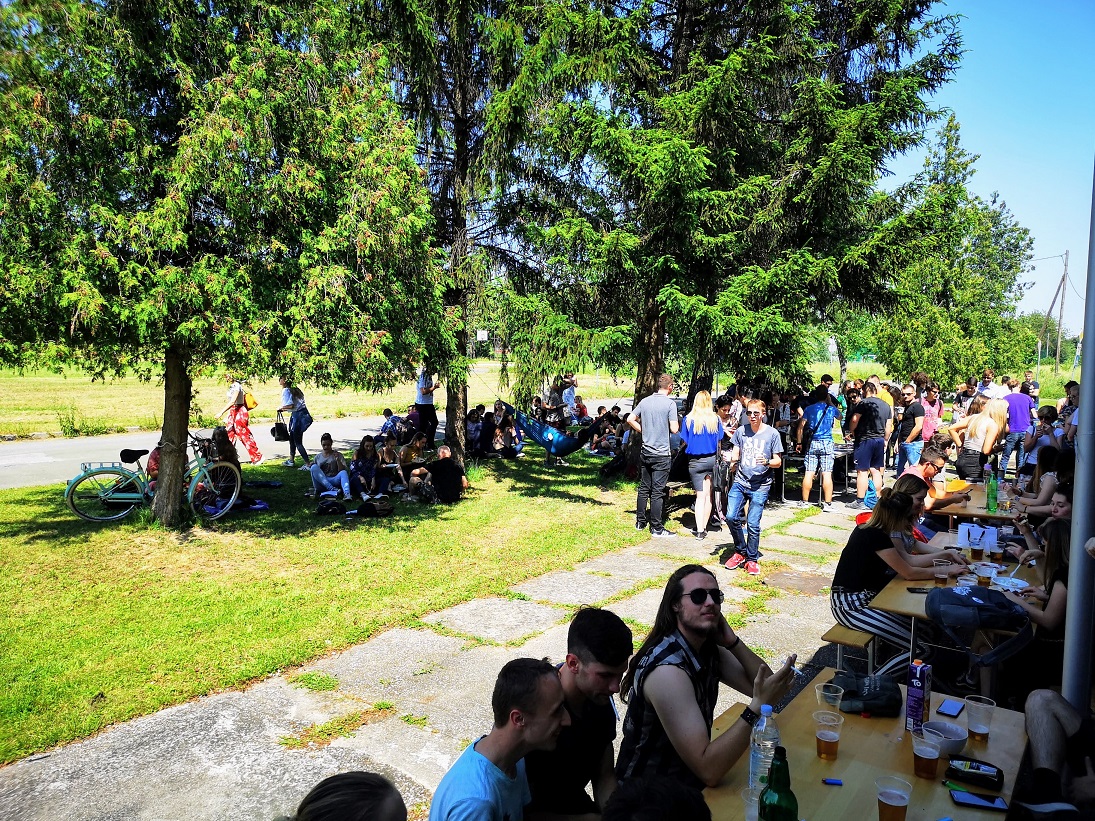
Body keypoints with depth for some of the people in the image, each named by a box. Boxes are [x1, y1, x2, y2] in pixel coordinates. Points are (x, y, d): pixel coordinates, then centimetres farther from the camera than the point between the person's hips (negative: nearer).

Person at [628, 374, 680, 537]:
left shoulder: (645, 401, 5)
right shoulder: (670, 403, -12)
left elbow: (630, 419, 7)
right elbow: (674, 429, -15)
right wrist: (677, 423, 6)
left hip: (645, 452, 6)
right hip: (661, 454, -5)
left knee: (644, 488, 15)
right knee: (657, 492, -2)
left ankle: (640, 522, 23)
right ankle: (657, 528, 3)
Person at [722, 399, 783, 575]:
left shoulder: (772, 433, 1)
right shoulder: (741, 431, 8)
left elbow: (778, 462, 2)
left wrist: (767, 462, -18)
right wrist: (732, 461, -8)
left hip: (760, 486, -3)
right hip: (740, 481, 3)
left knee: (753, 524, -5)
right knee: (731, 517, -10)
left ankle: (752, 559, 15)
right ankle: (740, 551, 13)